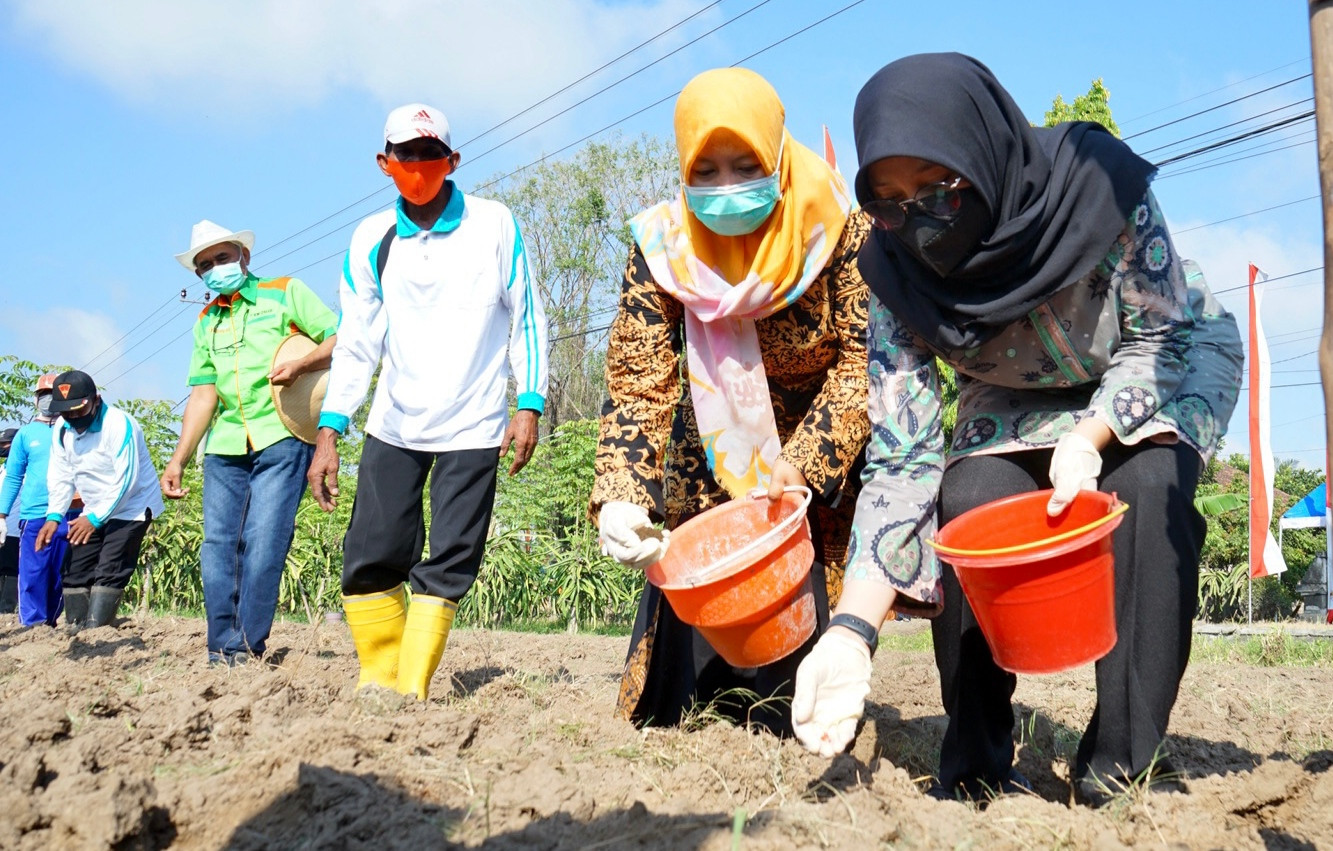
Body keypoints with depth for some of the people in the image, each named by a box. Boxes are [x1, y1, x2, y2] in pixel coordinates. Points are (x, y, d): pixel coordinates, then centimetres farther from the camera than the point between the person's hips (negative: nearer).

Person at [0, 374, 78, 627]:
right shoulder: (26, 434, 9)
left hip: (70, 515, 0)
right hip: (34, 515, 0)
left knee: (61, 577, 7)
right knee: (32, 577, -4)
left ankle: (50, 623, 20)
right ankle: (33, 626, -1)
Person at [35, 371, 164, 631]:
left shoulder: (119, 424, -24)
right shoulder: (62, 429, -1)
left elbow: (126, 480, -25)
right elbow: (61, 477, 3)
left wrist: (95, 519, -24)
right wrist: (54, 516, -11)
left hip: (131, 507, -8)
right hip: (94, 511, 8)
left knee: (109, 574, -15)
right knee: (76, 571, 7)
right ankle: (74, 633, 14)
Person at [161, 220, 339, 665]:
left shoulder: (286, 293, 7)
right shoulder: (207, 321, 20)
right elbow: (203, 395, 15)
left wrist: (301, 364, -17)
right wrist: (179, 458, 6)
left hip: (281, 439, -5)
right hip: (224, 447, 5)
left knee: (262, 543, -11)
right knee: (217, 548, 0)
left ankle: (247, 651, -6)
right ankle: (220, 652, 7)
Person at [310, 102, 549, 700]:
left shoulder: (494, 226, -2)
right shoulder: (371, 240, 4)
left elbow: (526, 319, 2)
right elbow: (356, 342, 6)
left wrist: (529, 406, -6)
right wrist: (329, 431, 1)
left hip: (473, 427, -2)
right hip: (393, 425, 3)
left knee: (446, 565, -5)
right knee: (369, 558, -3)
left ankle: (410, 691, 2)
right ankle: (378, 680, 11)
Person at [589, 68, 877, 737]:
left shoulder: (839, 229, -17)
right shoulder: (662, 245, -13)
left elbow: (863, 363, -14)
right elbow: (638, 383, -14)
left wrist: (803, 465, -25)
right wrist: (620, 499, -28)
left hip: (820, 487, -1)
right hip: (706, 475, 2)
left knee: (795, 695, -5)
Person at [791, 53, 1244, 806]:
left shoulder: (1096, 181, -33)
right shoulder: (898, 275, -26)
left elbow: (1162, 335, -19)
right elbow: (902, 459, -27)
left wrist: (1089, 438, -37)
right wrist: (853, 629, -37)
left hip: (1170, 366, -1)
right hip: (1023, 401, 2)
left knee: (1147, 484, -30)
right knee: (967, 497, -24)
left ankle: (1125, 761, -17)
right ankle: (976, 766, -7)